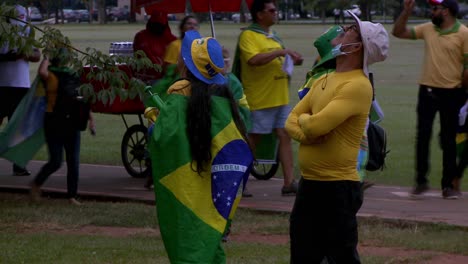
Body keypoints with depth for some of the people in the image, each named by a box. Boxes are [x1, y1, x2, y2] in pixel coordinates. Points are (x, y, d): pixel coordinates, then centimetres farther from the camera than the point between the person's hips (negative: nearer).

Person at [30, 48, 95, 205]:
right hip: (54, 121, -5)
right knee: (55, 162, -7)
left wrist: (90, 118, 10)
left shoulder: (72, 76, 12)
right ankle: (36, 185, 17)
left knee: (74, 162, 2)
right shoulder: (50, 75, -4)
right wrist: (46, 59, -10)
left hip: (71, 122, 5)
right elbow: (41, 72, -29)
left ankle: (72, 196, 8)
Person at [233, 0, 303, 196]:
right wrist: (280, 52, -23)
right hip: (259, 99, -8)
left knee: (285, 136, 2)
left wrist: (292, 61, 6)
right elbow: (254, 60, -25)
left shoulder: (273, 37, 17)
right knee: (252, 140, 0)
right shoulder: (248, 36, -9)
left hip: (280, 98, 8)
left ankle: (289, 182, 2)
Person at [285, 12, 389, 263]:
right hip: (309, 183, 9)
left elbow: (316, 125, -25)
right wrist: (306, 131, -11)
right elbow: (292, 121, 12)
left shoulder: (357, 85, -17)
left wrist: (305, 119, -2)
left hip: (338, 187, -9)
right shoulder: (323, 80, 13)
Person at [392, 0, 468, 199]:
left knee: (448, 140, 5)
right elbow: (398, 32, 8)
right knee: (422, 137, 3)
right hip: (427, 91, 4)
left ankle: (448, 185, 12)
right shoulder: (428, 29, 5)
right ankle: (421, 181, 12)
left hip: (451, 93, -4)